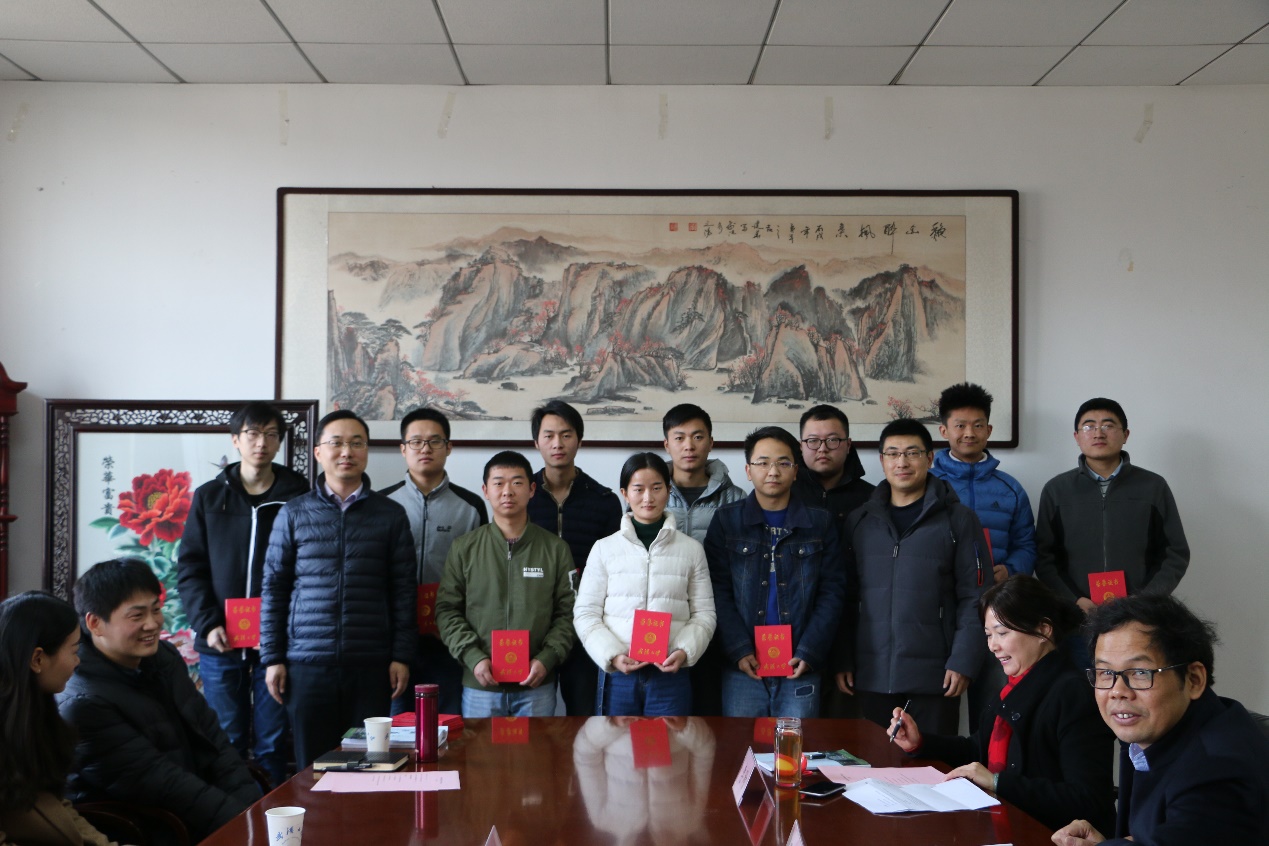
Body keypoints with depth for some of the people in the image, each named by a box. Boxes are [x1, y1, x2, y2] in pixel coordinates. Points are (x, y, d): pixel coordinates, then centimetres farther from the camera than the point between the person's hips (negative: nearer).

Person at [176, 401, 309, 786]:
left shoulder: (298, 497, 1)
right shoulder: (209, 497, 8)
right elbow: (190, 568, 6)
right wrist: (207, 623, -8)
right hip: (220, 644, 2)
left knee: (273, 745, 4)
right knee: (226, 742, 7)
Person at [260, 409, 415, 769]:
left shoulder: (390, 514, 7)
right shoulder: (294, 513, 7)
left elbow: (404, 591, 6)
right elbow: (274, 588, 7)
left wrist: (401, 656, 0)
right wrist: (272, 657, 2)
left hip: (371, 665, 0)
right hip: (307, 663, 0)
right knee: (312, 766, 5)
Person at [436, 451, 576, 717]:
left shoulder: (555, 549, 4)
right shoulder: (464, 548, 4)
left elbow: (567, 613, 3)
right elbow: (447, 610, 3)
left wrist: (547, 659, -10)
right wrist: (473, 657, -10)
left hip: (537, 687, 0)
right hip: (479, 685, 0)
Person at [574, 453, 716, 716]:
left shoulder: (691, 549, 7)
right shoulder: (604, 548, 6)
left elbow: (704, 613, 7)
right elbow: (585, 613, 3)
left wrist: (684, 651, -11)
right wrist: (612, 655, -12)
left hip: (671, 675, 0)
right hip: (617, 674, 0)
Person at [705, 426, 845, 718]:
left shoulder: (819, 523, 8)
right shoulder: (726, 521, 6)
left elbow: (832, 592, 4)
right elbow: (719, 592, 0)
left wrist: (808, 653, -7)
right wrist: (739, 650, -11)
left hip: (800, 670, 1)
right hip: (742, 668, 0)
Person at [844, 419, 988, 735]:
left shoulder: (958, 520, 1)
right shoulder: (860, 521, 9)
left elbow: (974, 597, -2)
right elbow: (847, 596, 11)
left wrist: (963, 662, -10)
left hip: (934, 676, -2)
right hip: (872, 676, 3)